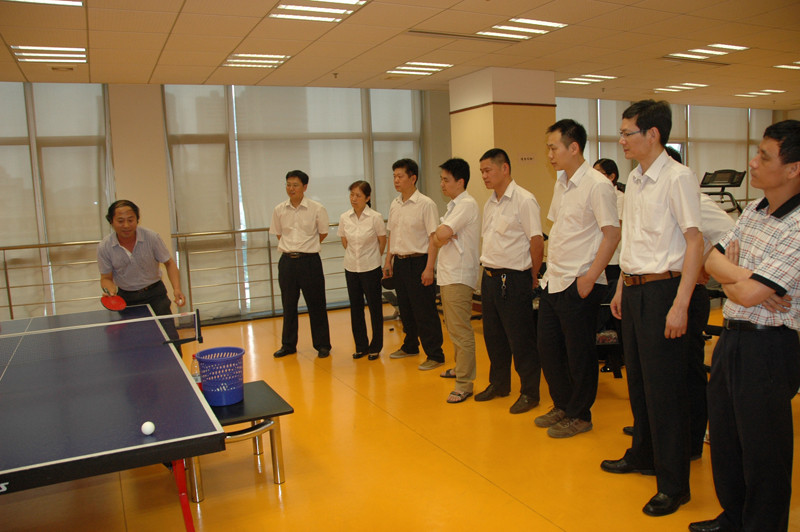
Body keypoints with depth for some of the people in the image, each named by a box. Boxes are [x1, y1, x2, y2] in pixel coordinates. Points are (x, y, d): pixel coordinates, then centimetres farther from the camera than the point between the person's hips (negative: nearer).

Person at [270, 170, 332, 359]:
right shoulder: (279, 210, 3)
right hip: (287, 261, 3)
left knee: (316, 305, 4)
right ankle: (288, 345, 25)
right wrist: (290, 249, 9)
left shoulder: (317, 209, -7)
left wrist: (306, 248, 8)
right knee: (288, 305, 12)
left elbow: (323, 233, 5)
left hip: (309, 260, -3)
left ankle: (322, 345, 16)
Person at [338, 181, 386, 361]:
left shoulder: (375, 217, -11)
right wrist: (355, 256, 11)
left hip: (371, 269, -3)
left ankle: (375, 347, 18)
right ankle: (361, 346, 24)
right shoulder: (344, 218, -1)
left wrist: (372, 258, 9)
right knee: (355, 308, 10)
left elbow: (382, 241, 0)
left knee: (375, 308, 5)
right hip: (351, 268, 4)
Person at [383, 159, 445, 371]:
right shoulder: (394, 205, 9)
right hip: (399, 262, 7)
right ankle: (410, 346, 32)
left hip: (418, 261, -7)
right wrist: (388, 261, 16)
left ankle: (435, 355, 7)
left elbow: (433, 238, -14)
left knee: (425, 312, -2)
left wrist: (429, 268, -19)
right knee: (405, 309, 17)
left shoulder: (425, 204, -11)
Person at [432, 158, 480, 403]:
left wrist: (440, 235, -5)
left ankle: (464, 384, 0)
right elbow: (437, 239, 17)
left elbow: (442, 233, -26)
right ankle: (460, 368, 34)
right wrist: (440, 238, -4)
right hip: (447, 273, 10)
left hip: (459, 276, -10)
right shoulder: (454, 205, 17)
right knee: (454, 327, 19)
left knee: (461, 330, -6)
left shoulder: (467, 204, -14)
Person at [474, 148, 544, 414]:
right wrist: (487, 273, 13)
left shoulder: (524, 200, -13)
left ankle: (530, 392, 15)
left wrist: (533, 277, -6)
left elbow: (537, 242, -13)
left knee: (521, 340, 1)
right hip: (489, 277, 8)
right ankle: (499, 384, 33)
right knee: (493, 336, 17)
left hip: (513, 280, -8)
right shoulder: (489, 203, 12)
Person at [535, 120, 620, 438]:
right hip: (553, 281, 8)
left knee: (579, 353, 5)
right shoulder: (561, 184, 12)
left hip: (579, 284, -8)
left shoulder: (597, 185, -14)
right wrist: (549, 269, 13)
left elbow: (612, 234, -16)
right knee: (547, 346, 15)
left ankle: (580, 415, 23)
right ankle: (562, 406, 33)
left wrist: (590, 277, -19)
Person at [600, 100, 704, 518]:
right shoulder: (634, 179, 12)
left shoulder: (678, 178, -13)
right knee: (637, 381, 18)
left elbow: (695, 241, -16)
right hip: (633, 290, 8)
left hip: (661, 289, -8)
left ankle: (674, 483, 15)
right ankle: (642, 456, 37)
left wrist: (680, 304, -20)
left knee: (664, 389, 0)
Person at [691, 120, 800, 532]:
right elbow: (712, 258, 6)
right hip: (732, 338, 8)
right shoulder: (753, 211, 7)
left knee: (763, 451, 8)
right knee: (723, 436, 20)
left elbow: (748, 293, -23)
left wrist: (730, 273, -3)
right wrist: (741, 275, -13)